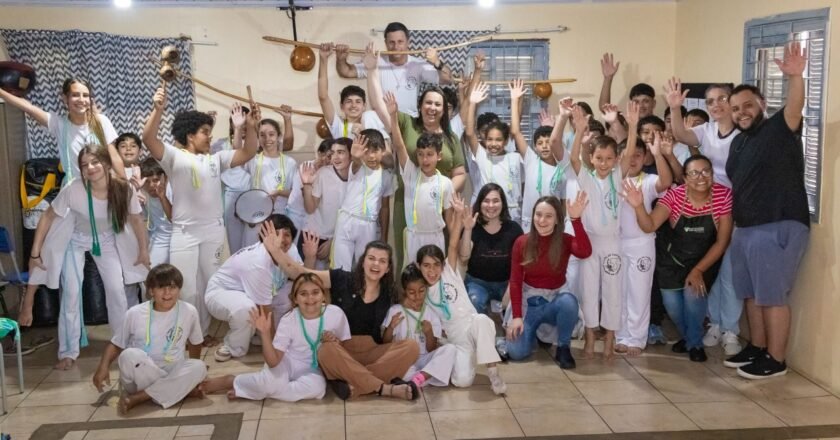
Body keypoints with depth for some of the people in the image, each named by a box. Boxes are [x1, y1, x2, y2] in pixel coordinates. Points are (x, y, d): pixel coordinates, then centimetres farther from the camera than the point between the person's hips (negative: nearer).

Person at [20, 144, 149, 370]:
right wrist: (35, 253, -16)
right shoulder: (73, 189, -33)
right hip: (75, 239, -2)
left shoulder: (124, 190, -29)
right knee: (71, 292, -7)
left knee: (116, 289, -1)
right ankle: (68, 352, 6)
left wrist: (143, 251, 0)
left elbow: (136, 220, -9)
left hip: (106, 239, 2)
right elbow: (47, 217, -18)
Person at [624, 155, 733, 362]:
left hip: (705, 260, -1)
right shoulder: (675, 195, -18)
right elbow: (649, 226, -28)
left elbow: (722, 241, -15)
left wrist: (698, 270, -17)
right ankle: (686, 336, 30)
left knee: (693, 293, -21)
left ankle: (695, 343, 7)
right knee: (672, 303, -6)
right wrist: (639, 206, -48)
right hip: (672, 260, 1)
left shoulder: (724, 195, -19)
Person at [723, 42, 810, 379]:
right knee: (751, 293, 15)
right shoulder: (738, 141, 15)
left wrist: (795, 77, -47)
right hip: (745, 228, 8)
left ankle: (775, 360, 6)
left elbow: (795, 108, -30)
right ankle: (756, 348, 28)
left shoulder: (780, 129, -8)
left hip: (779, 227, -8)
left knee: (773, 295, -4)